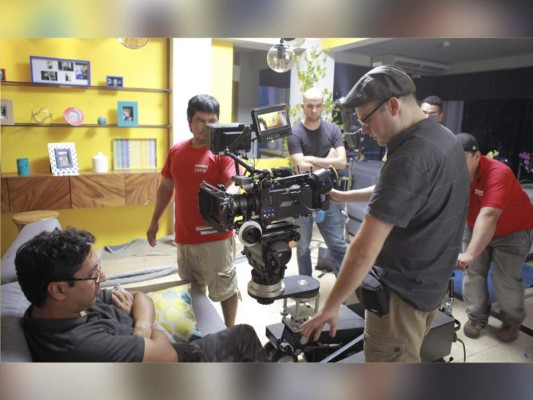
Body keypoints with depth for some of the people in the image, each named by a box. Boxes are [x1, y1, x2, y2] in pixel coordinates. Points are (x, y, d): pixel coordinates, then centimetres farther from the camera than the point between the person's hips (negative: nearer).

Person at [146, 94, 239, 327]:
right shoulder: (176, 151, 6)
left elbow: (232, 185, -22)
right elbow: (166, 187, 15)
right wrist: (155, 220, 17)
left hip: (216, 237, -6)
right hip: (184, 237, 6)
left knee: (225, 289, 8)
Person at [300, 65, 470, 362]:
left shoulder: (410, 158, -29)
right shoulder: (444, 137, 3)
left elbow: (365, 249, -31)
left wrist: (331, 307, -22)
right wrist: (343, 196, 20)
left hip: (403, 290, -9)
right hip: (434, 281, 9)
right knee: (409, 355, 26)